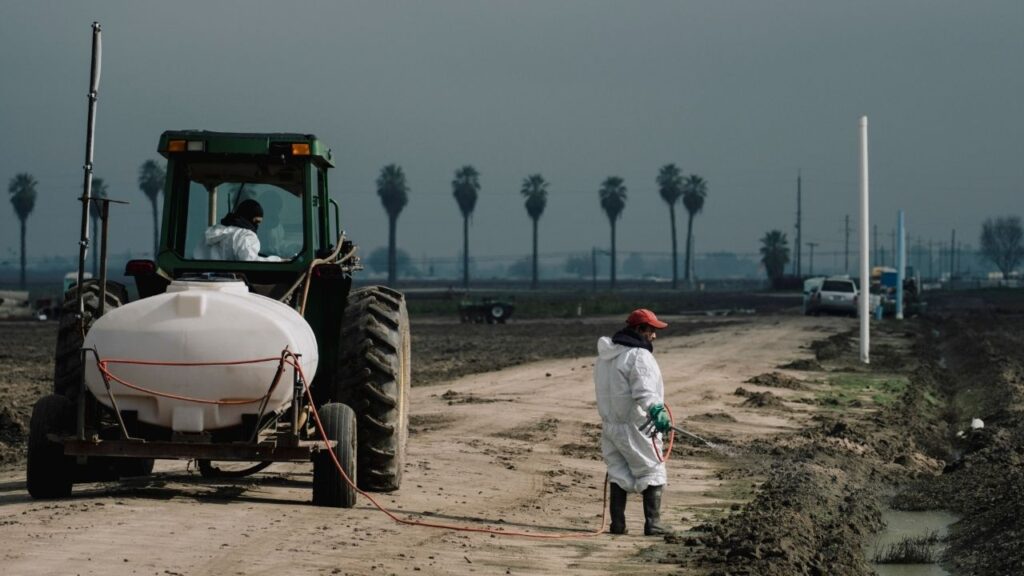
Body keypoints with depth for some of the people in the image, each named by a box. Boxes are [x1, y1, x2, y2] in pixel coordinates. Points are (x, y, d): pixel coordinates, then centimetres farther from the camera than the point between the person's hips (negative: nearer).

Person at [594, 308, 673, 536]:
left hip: (610, 423, 8)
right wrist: (656, 412, -40)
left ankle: (617, 523, 10)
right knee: (652, 473, 0)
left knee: (618, 473, 12)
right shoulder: (639, 356, -16)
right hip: (635, 427, -8)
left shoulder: (605, 356, 13)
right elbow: (644, 391, -29)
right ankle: (652, 524, -3)